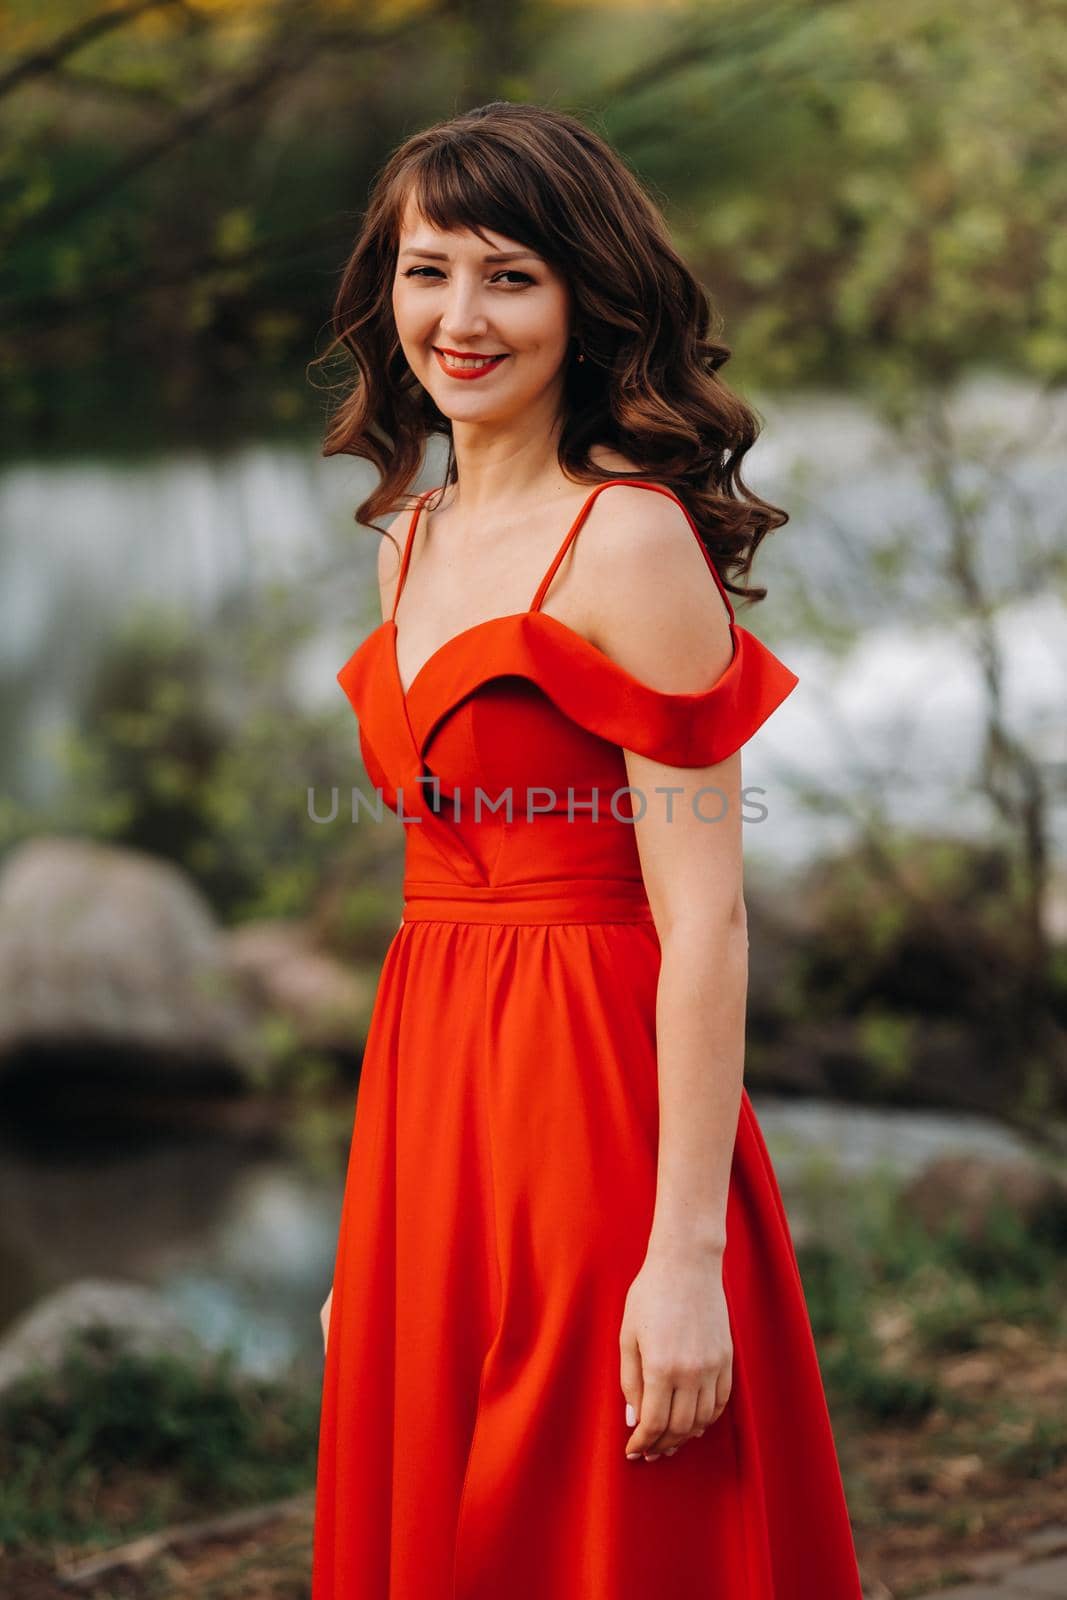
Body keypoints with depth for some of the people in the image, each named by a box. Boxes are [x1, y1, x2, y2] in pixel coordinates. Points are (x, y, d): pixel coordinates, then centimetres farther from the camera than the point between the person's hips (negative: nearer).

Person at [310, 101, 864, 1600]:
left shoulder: (632, 541, -12)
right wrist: (373, 1228, 15)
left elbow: (705, 923, -16)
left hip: (594, 1108, -7)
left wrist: (687, 1255, -20)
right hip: (426, 1109, 8)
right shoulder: (413, 539, 12)